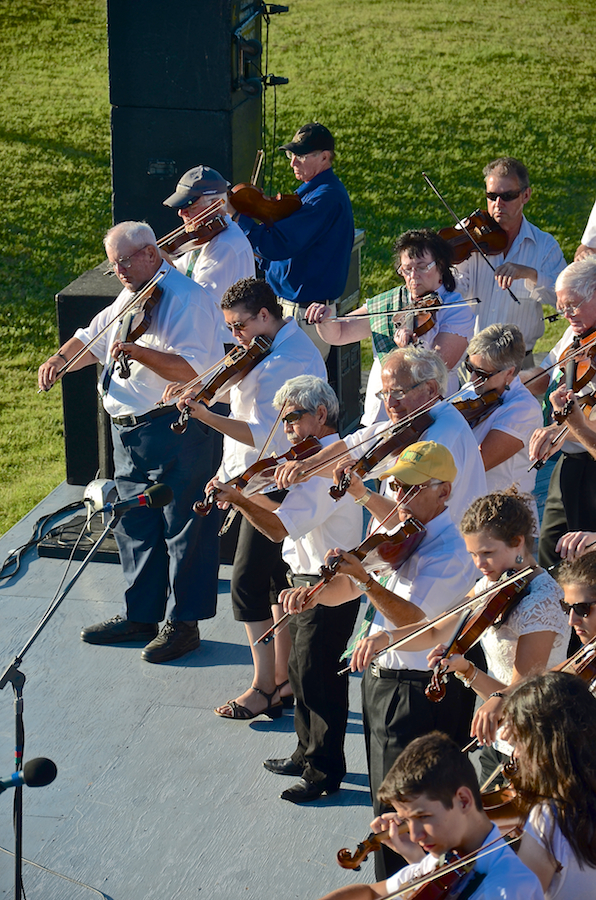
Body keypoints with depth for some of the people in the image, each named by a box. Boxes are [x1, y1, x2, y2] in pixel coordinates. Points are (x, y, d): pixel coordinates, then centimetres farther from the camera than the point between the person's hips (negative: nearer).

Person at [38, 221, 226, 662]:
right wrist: (61, 358, 6)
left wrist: (140, 352, -35)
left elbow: (191, 368, -24)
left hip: (177, 431, -10)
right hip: (131, 431, 10)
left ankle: (184, 623, 8)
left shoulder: (187, 298, -14)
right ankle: (141, 615, 28)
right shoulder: (130, 297, 16)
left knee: (184, 528, 0)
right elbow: (94, 337, 24)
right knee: (134, 526, 16)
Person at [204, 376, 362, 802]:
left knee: (318, 677, -2)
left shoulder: (329, 466, -23)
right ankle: (307, 753, 34)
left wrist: (239, 500, -37)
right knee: (300, 669, 20)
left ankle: (325, 770, 10)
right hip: (308, 581, 11)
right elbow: (290, 511, 11)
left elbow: (280, 528, -30)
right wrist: (242, 495, 0)